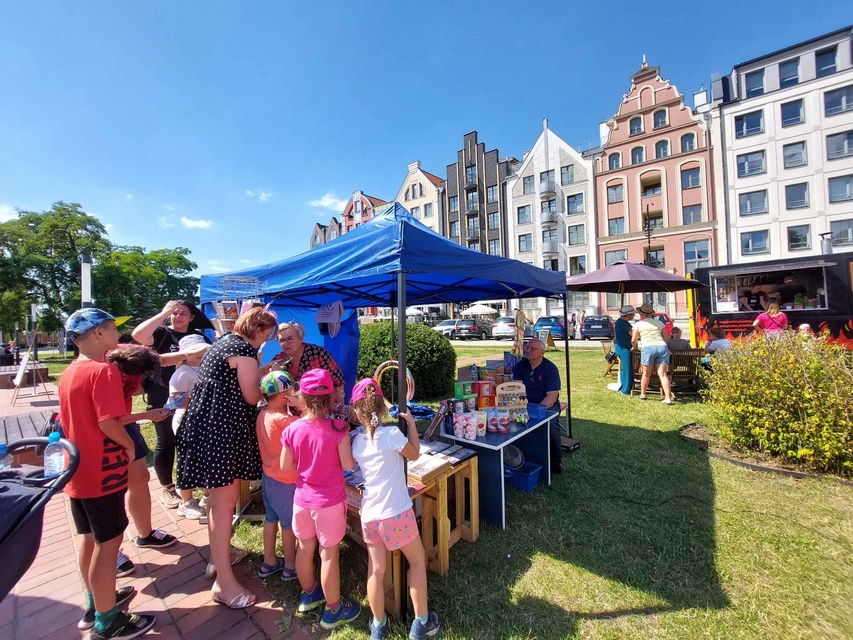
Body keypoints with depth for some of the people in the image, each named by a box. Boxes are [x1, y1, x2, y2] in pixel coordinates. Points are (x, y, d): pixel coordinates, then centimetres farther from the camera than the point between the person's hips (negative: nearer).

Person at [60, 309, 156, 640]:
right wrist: (130, 446, -9)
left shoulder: (69, 373, 8)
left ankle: (96, 602, 38)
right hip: (102, 473, -9)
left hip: (78, 472, 9)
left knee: (90, 538, 21)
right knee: (108, 543, 4)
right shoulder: (103, 370, -20)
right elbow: (109, 424, -25)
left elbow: (73, 421, 14)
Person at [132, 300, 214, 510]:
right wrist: (163, 314, -20)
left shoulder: (198, 336, 9)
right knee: (166, 443, 9)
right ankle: (166, 488, 25)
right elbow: (138, 335, -24)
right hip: (164, 400, -4)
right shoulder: (162, 333, -4)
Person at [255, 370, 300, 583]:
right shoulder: (281, 419, -30)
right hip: (285, 480, -8)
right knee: (289, 524, 12)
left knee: (270, 519, 23)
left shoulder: (263, 414, -4)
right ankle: (290, 567, 29)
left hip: (268, 476, 8)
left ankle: (268, 562, 40)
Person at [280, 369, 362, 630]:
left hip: (302, 498, 4)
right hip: (330, 500, -4)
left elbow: (286, 466, -2)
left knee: (305, 547, 23)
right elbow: (348, 465, -18)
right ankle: (333, 610, 30)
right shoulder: (338, 428, -23)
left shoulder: (292, 430, -13)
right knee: (329, 553, 11)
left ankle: (308, 594, 47)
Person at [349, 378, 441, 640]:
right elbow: (414, 454, -3)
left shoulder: (356, 442, -4)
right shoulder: (392, 433, -21)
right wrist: (411, 423, 5)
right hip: (396, 512, -4)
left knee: (375, 569, 19)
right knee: (417, 561, 18)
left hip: (369, 514, 5)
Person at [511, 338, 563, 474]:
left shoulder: (550, 368, -12)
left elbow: (552, 396, -18)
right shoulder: (520, 366, -1)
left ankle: (556, 460, -8)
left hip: (547, 404, -2)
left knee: (551, 422, -32)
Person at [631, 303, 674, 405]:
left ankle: (642, 394, 26)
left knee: (646, 374, 11)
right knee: (663, 374, 0)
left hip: (648, 348, -3)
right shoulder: (659, 323, 17)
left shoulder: (638, 324, 6)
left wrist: (634, 347, 23)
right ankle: (668, 398, -5)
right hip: (662, 347, 3)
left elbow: (633, 340, 3)